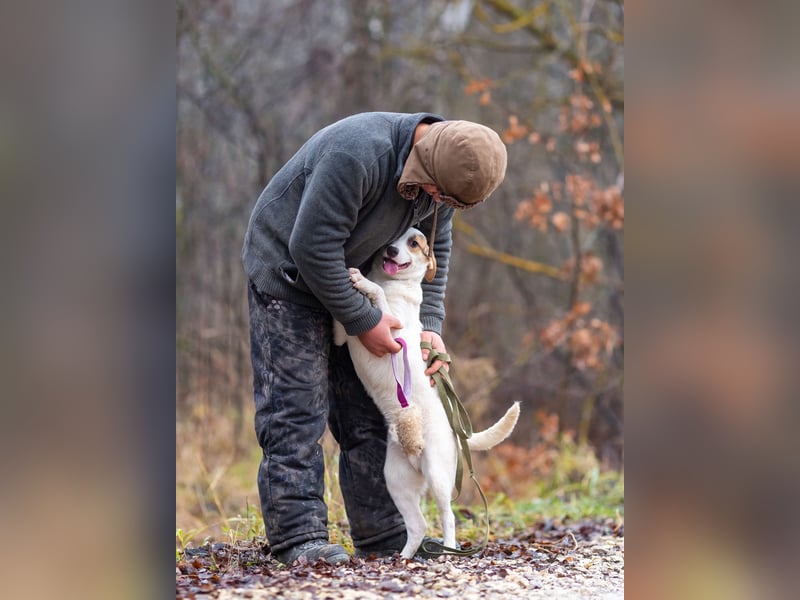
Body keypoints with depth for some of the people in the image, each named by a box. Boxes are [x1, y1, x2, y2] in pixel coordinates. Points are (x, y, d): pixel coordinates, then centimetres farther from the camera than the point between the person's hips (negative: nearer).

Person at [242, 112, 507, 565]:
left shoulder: (442, 172, -9)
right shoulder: (356, 154, -35)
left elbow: (435, 249, 6)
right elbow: (312, 248, -32)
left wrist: (430, 326, -5)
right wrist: (363, 322, -24)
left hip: (347, 278, 8)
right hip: (287, 270, -8)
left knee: (367, 410, 6)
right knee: (296, 408, -13)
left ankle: (384, 534, 10)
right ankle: (298, 536, -13)